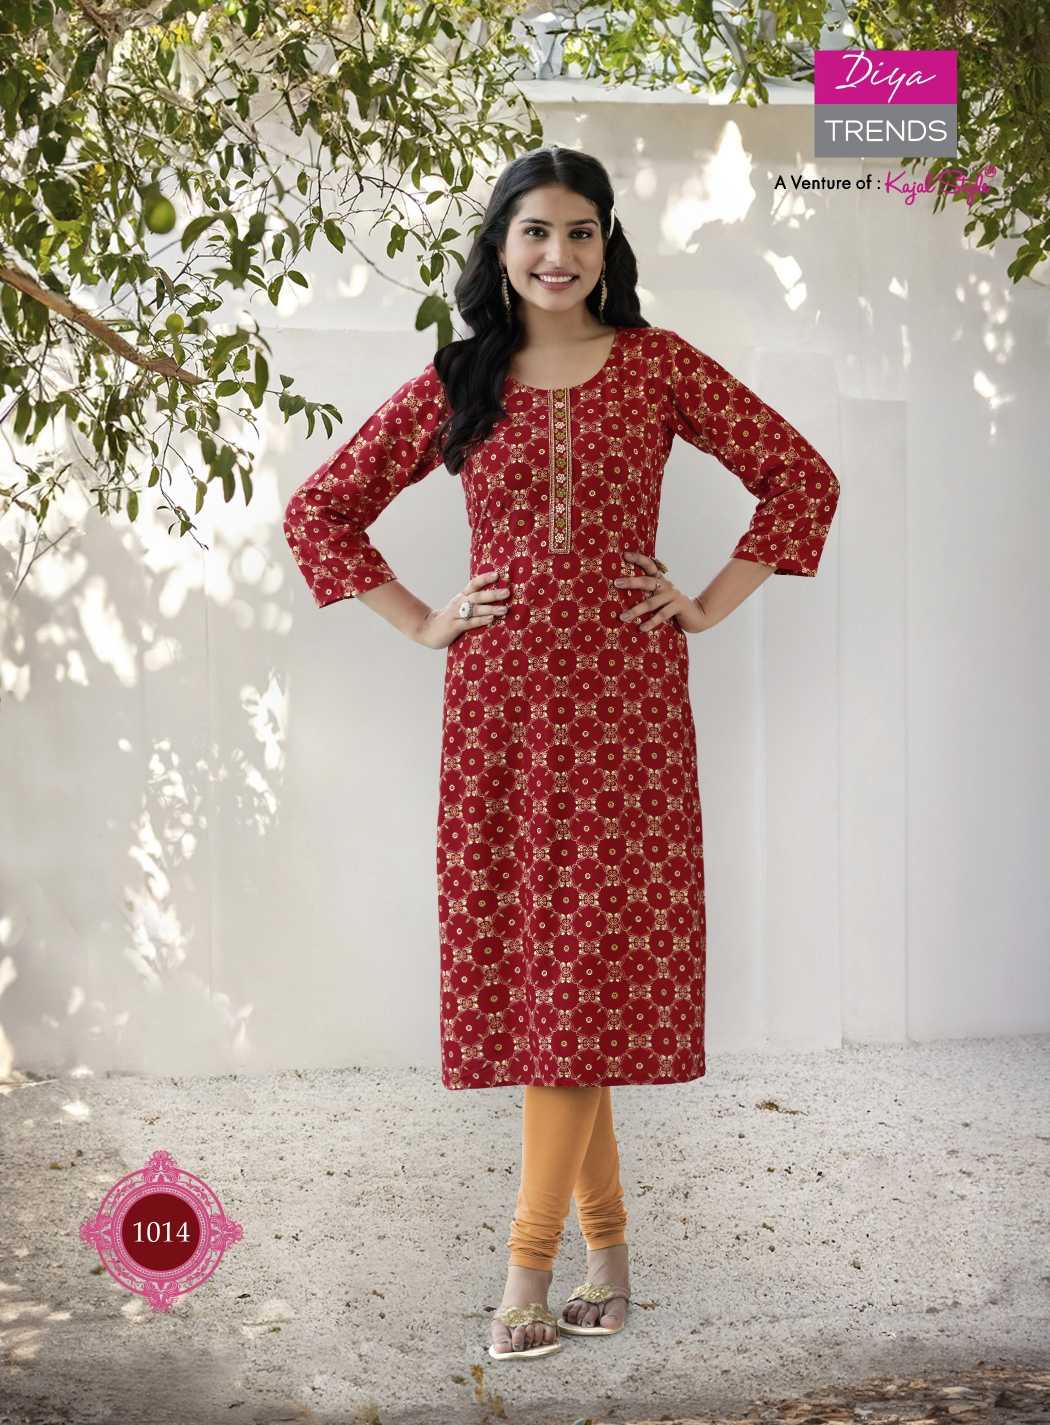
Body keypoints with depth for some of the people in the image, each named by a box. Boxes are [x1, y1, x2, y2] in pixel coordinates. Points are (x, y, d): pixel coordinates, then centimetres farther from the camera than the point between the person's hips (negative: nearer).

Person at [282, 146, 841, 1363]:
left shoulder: (659, 366, 4)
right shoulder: (453, 386, 8)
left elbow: (801, 479, 7)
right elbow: (319, 511, 14)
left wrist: (709, 606, 2)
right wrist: (419, 621, 6)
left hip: (623, 697, -2)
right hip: (498, 698, 2)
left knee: (585, 966, -6)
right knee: (522, 961, 2)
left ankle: (530, 1266, -1)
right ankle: (606, 1259, 12)